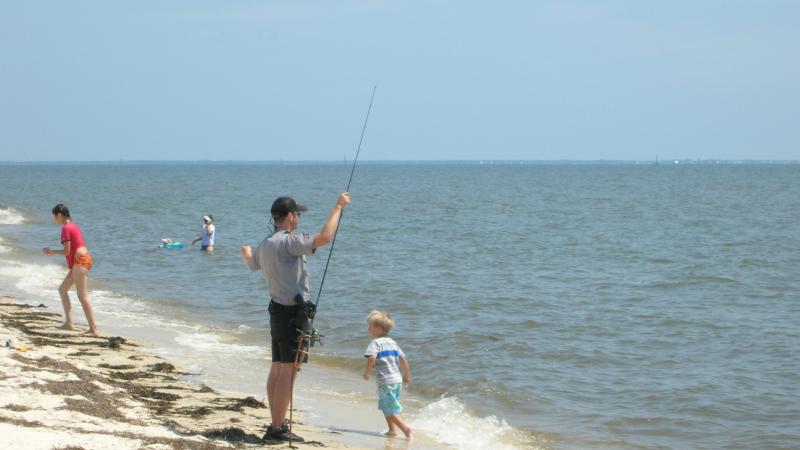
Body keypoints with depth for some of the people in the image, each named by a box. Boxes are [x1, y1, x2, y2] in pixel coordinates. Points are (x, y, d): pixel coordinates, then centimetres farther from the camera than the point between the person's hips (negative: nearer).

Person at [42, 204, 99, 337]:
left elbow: (67, 251, -13)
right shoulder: (73, 225, 18)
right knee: (63, 289, 17)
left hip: (80, 261, -10)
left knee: (83, 297, -11)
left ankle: (94, 329, -13)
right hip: (83, 260, 10)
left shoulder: (66, 228, -11)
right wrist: (53, 252, 21)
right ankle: (69, 322, 14)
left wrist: (52, 251, 2)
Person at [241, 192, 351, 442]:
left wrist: (246, 252, 59)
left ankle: (276, 424, 17)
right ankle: (278, 428, -7)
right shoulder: (289, 242, -17)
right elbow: (324, 237, -28)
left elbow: (252, 264, 34)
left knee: (276, 370, 12)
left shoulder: (264, 245, 12)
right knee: (287, 372, -7)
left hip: (277, 311, 10)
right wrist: (338, 206, -16)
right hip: (293, 313, -10)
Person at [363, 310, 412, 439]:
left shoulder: (375, 343, -8)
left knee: (390, 410, -3)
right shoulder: (393, 342, 13)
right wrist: (406, 375, 23)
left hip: (386, 381, -8)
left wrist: (366, 372, -10)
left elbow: (372, 358, -24)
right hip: (398, 380, 8)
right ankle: (392, 430, 23)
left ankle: (405, 428, -14)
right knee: (385, 406, 23)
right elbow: (403, 359, 12)